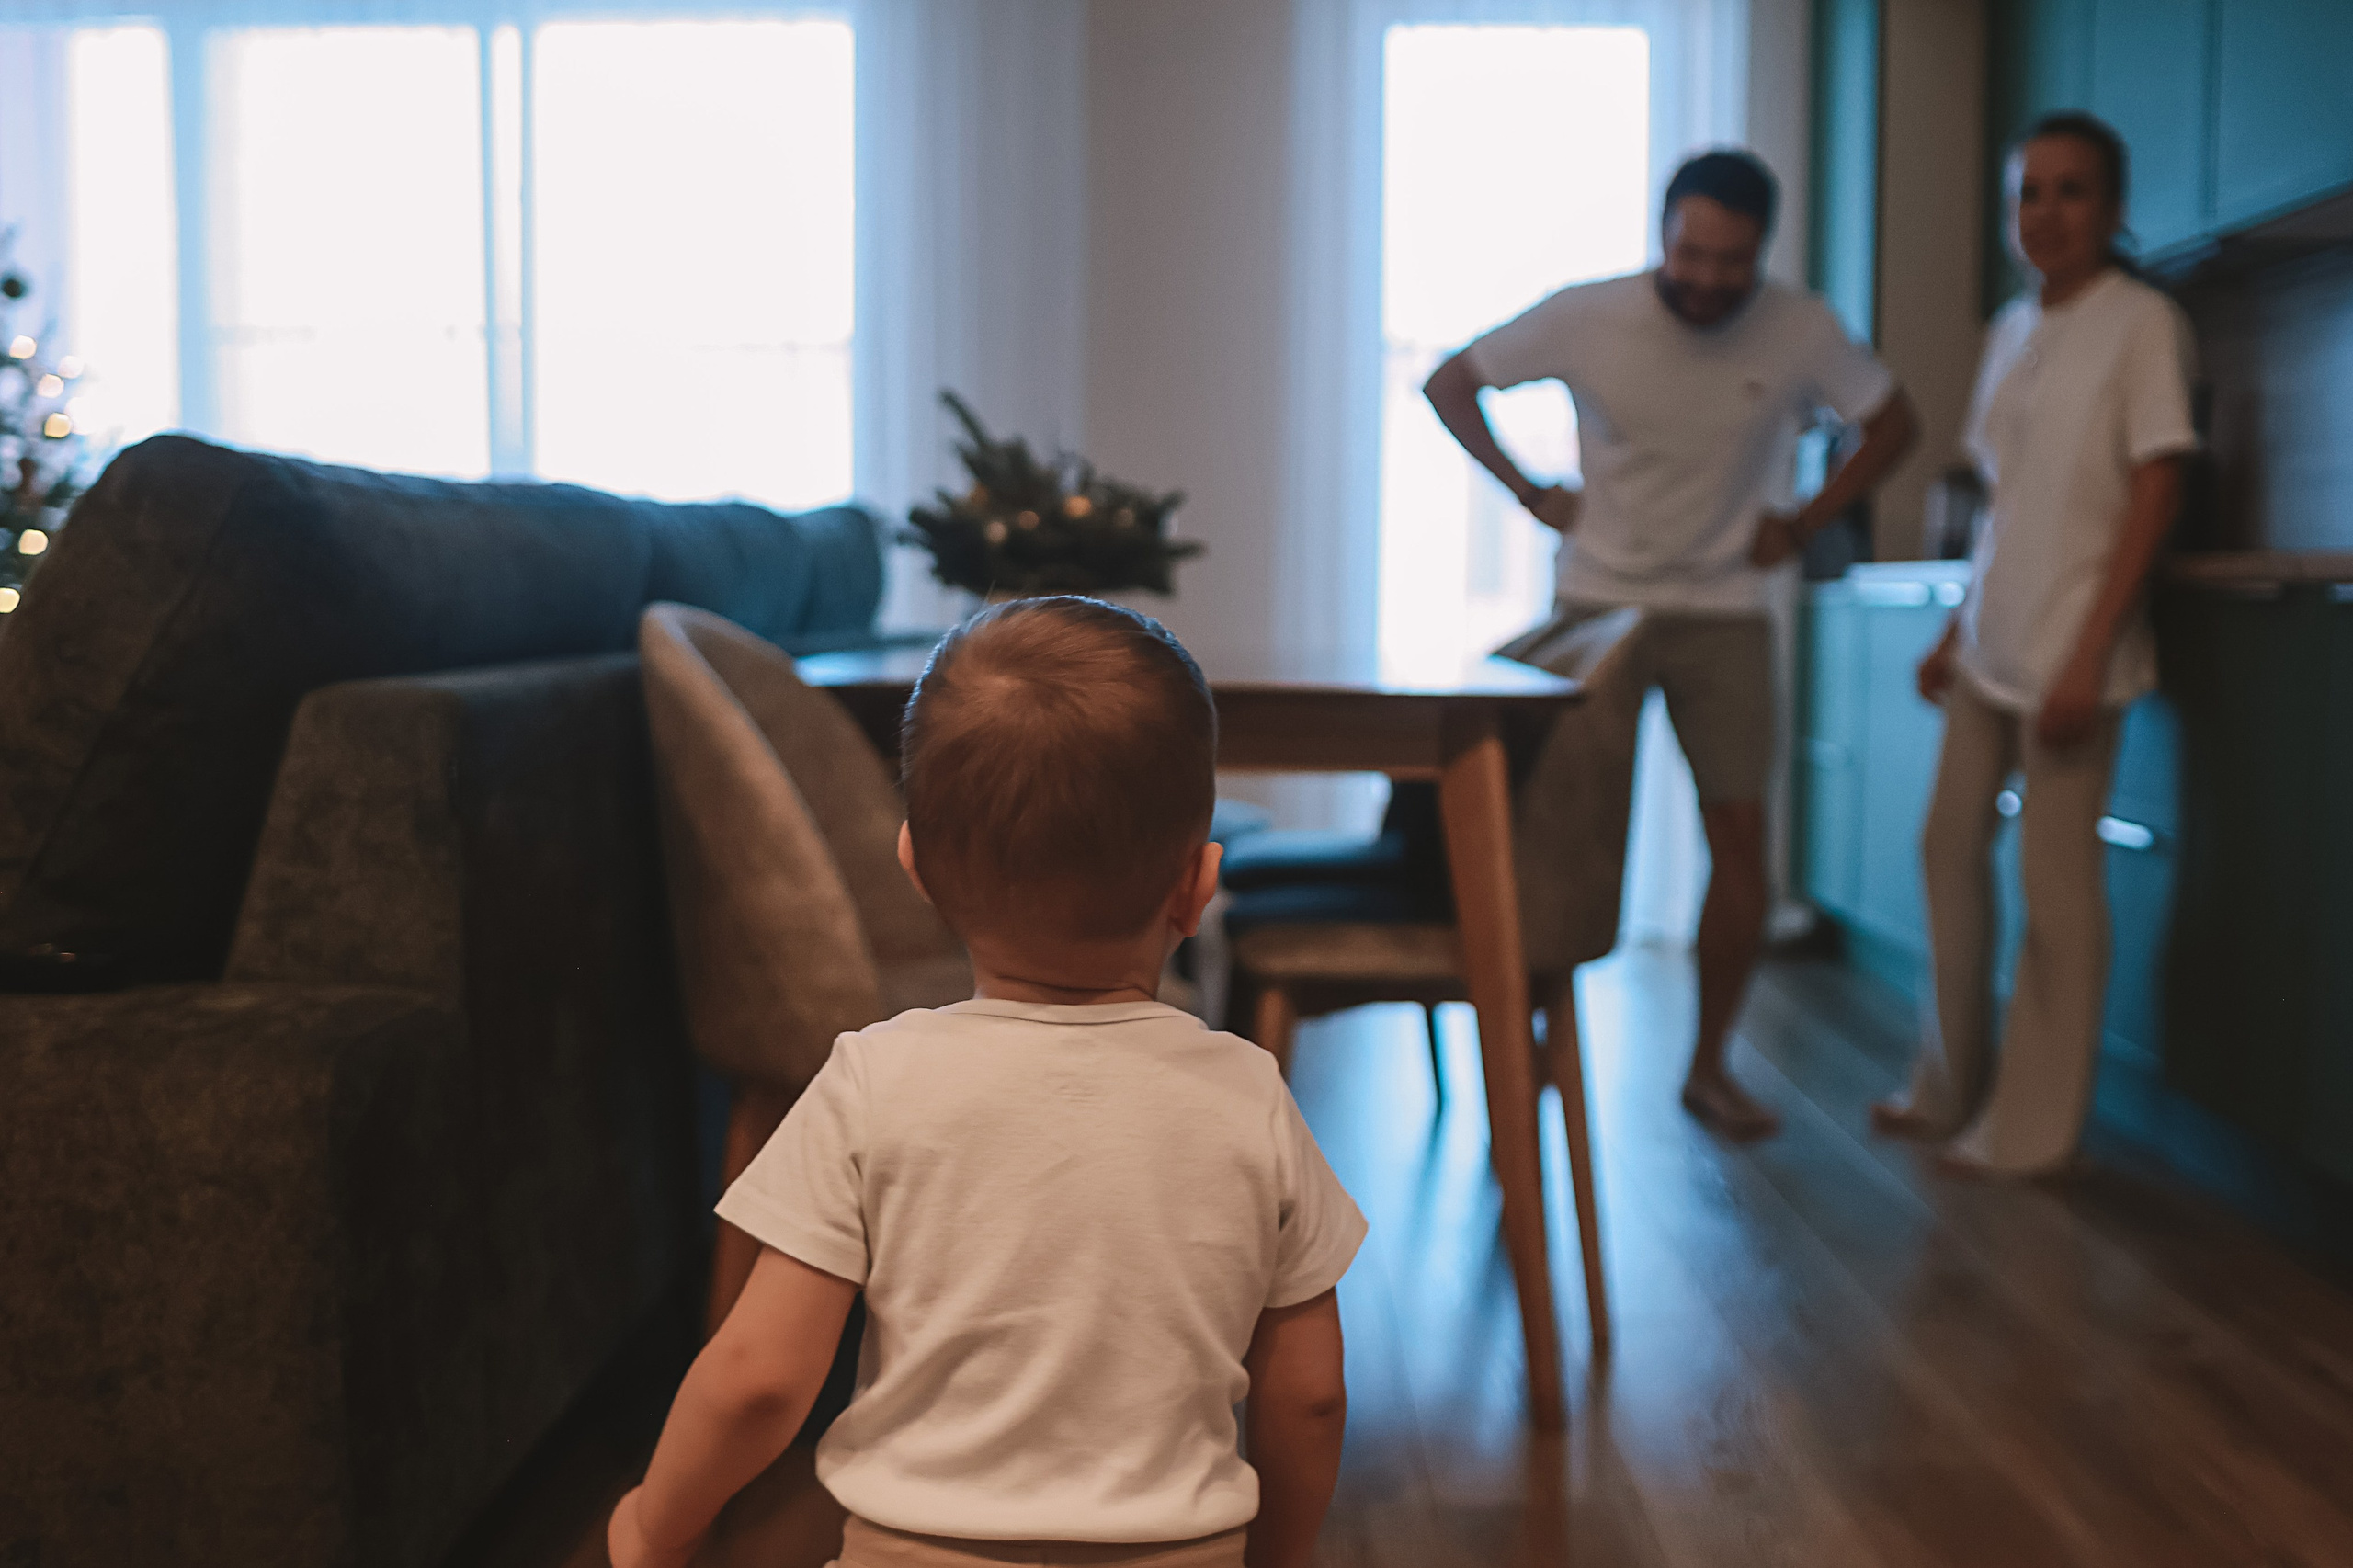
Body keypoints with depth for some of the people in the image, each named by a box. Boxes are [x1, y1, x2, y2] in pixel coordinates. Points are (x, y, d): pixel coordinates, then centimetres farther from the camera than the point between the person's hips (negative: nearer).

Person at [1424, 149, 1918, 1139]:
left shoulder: (1801, 332, -7)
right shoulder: (1584, 319, -9)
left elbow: (1892, 423, 9)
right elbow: (1449, 385, 3)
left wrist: (1804, 523, 1)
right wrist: (1529, 491, -3)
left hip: (1722, 618, 1)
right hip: (1592, 603, -1)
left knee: (1740, 835, -2)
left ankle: (1708, 1067, 13)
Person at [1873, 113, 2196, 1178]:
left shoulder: (2140, 322, -7)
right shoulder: (2011, 329, 13)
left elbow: (2156, 490, -12)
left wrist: (2088, 653, -18)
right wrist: (1956, 631, 15)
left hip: (2070, 651, -7)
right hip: (1991, 643, 7)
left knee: (2056, 880, -2)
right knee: (1949, 848, 10)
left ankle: (2031, 1129, 8)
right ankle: (1950, 1091, 23)